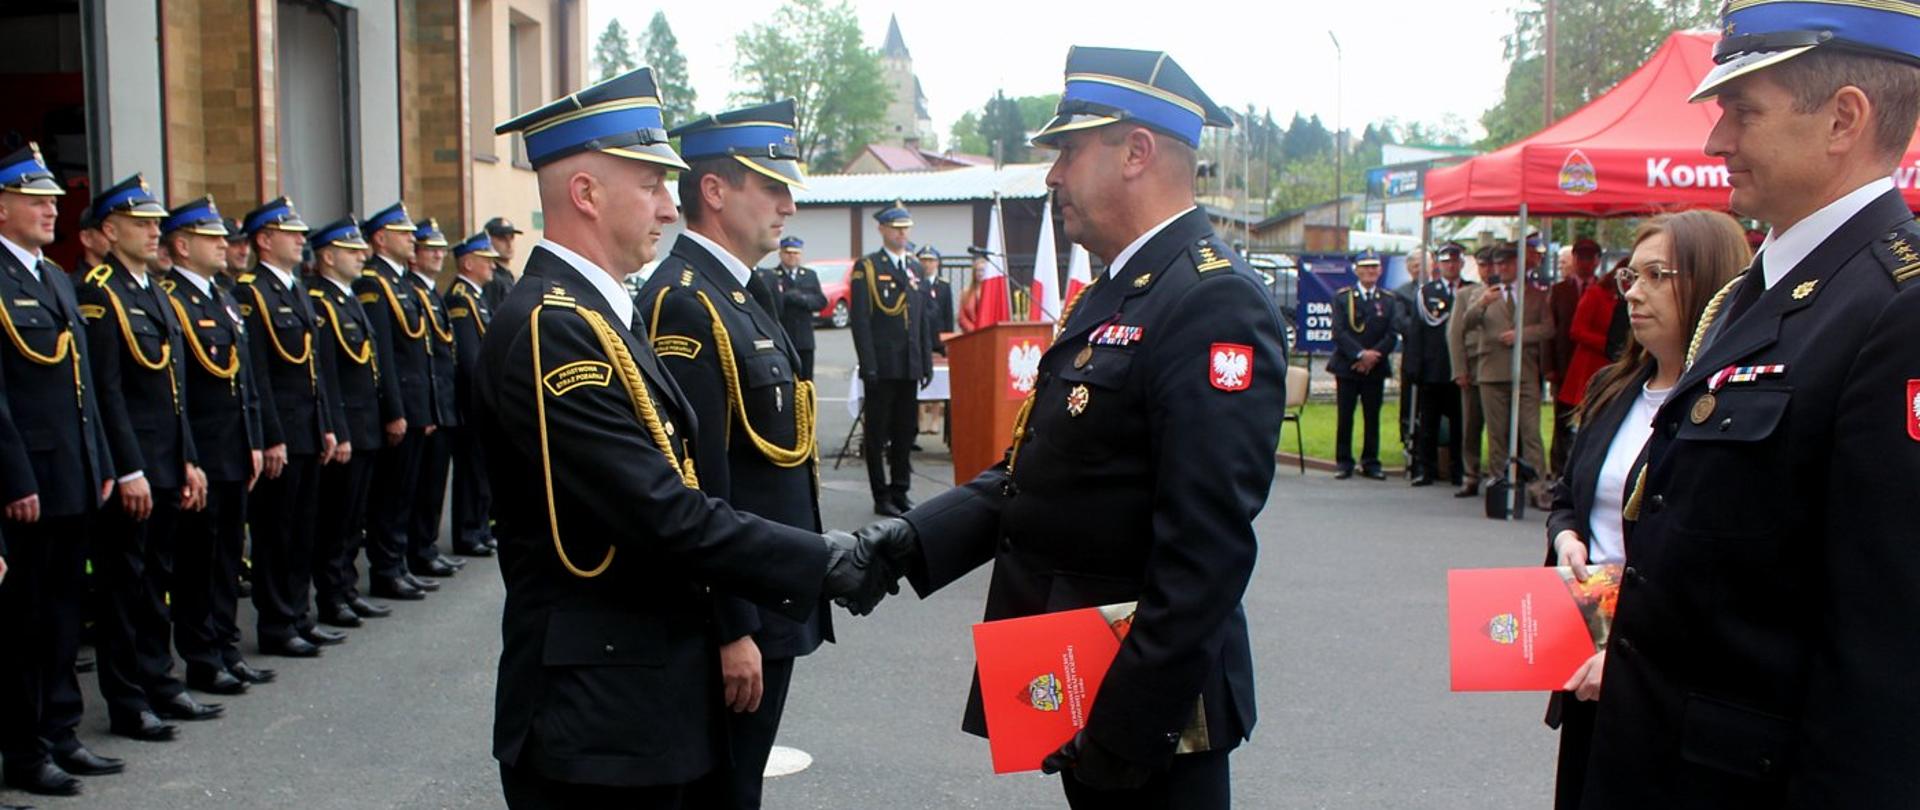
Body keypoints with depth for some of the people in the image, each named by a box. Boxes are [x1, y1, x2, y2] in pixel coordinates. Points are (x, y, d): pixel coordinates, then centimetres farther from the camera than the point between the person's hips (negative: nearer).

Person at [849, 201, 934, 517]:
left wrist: (927, 361, 11)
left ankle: (900, 491, 21)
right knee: (877, 433, 2)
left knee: (906, 431, 11)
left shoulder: (915, 267, 15)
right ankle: (881, 497, 9)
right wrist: (869, 366, -15)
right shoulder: (866, 268, -3)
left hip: (909, 366, 6)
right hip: (881, 367, -6)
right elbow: (860, 320, -9)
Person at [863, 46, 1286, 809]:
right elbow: (1033, 474, 10)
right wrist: (908, 539, -3)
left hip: (1146, 698, -9)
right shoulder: (1111, 294, 11)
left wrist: (1124, 725, -24)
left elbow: (1206, 550, -26)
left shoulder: (1214, 302, -20)